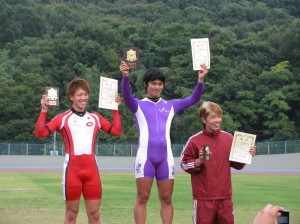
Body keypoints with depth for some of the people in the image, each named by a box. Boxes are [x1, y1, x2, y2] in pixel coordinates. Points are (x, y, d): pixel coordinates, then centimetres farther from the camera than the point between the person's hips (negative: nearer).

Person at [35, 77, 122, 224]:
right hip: (72, 169, -3)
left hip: (91, 169, 3)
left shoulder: (95, 118, 13)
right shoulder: (63, 118, 3)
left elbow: (117, 131, 12)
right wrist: (44, 110, -12)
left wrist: (115, 109, 9)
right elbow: (40, 133, -5)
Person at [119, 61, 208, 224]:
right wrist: (125, 76, -31)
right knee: (142, 198, -1)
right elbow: (126, 94, -11)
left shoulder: (171, 105, 17)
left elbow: (194, 99, 7)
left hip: (165, 156, 3)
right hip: (145, 156, -3)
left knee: (166, 199, 6)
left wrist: (200, 80, -10)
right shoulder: (138, 105, 8)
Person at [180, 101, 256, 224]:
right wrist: (199, 161, -18)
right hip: (204, 196, -4)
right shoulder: (195, 140, -6)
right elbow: (184, 163, -2)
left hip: (225, 195, 4)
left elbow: (237, 164, 15)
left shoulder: (229, 138, 7)